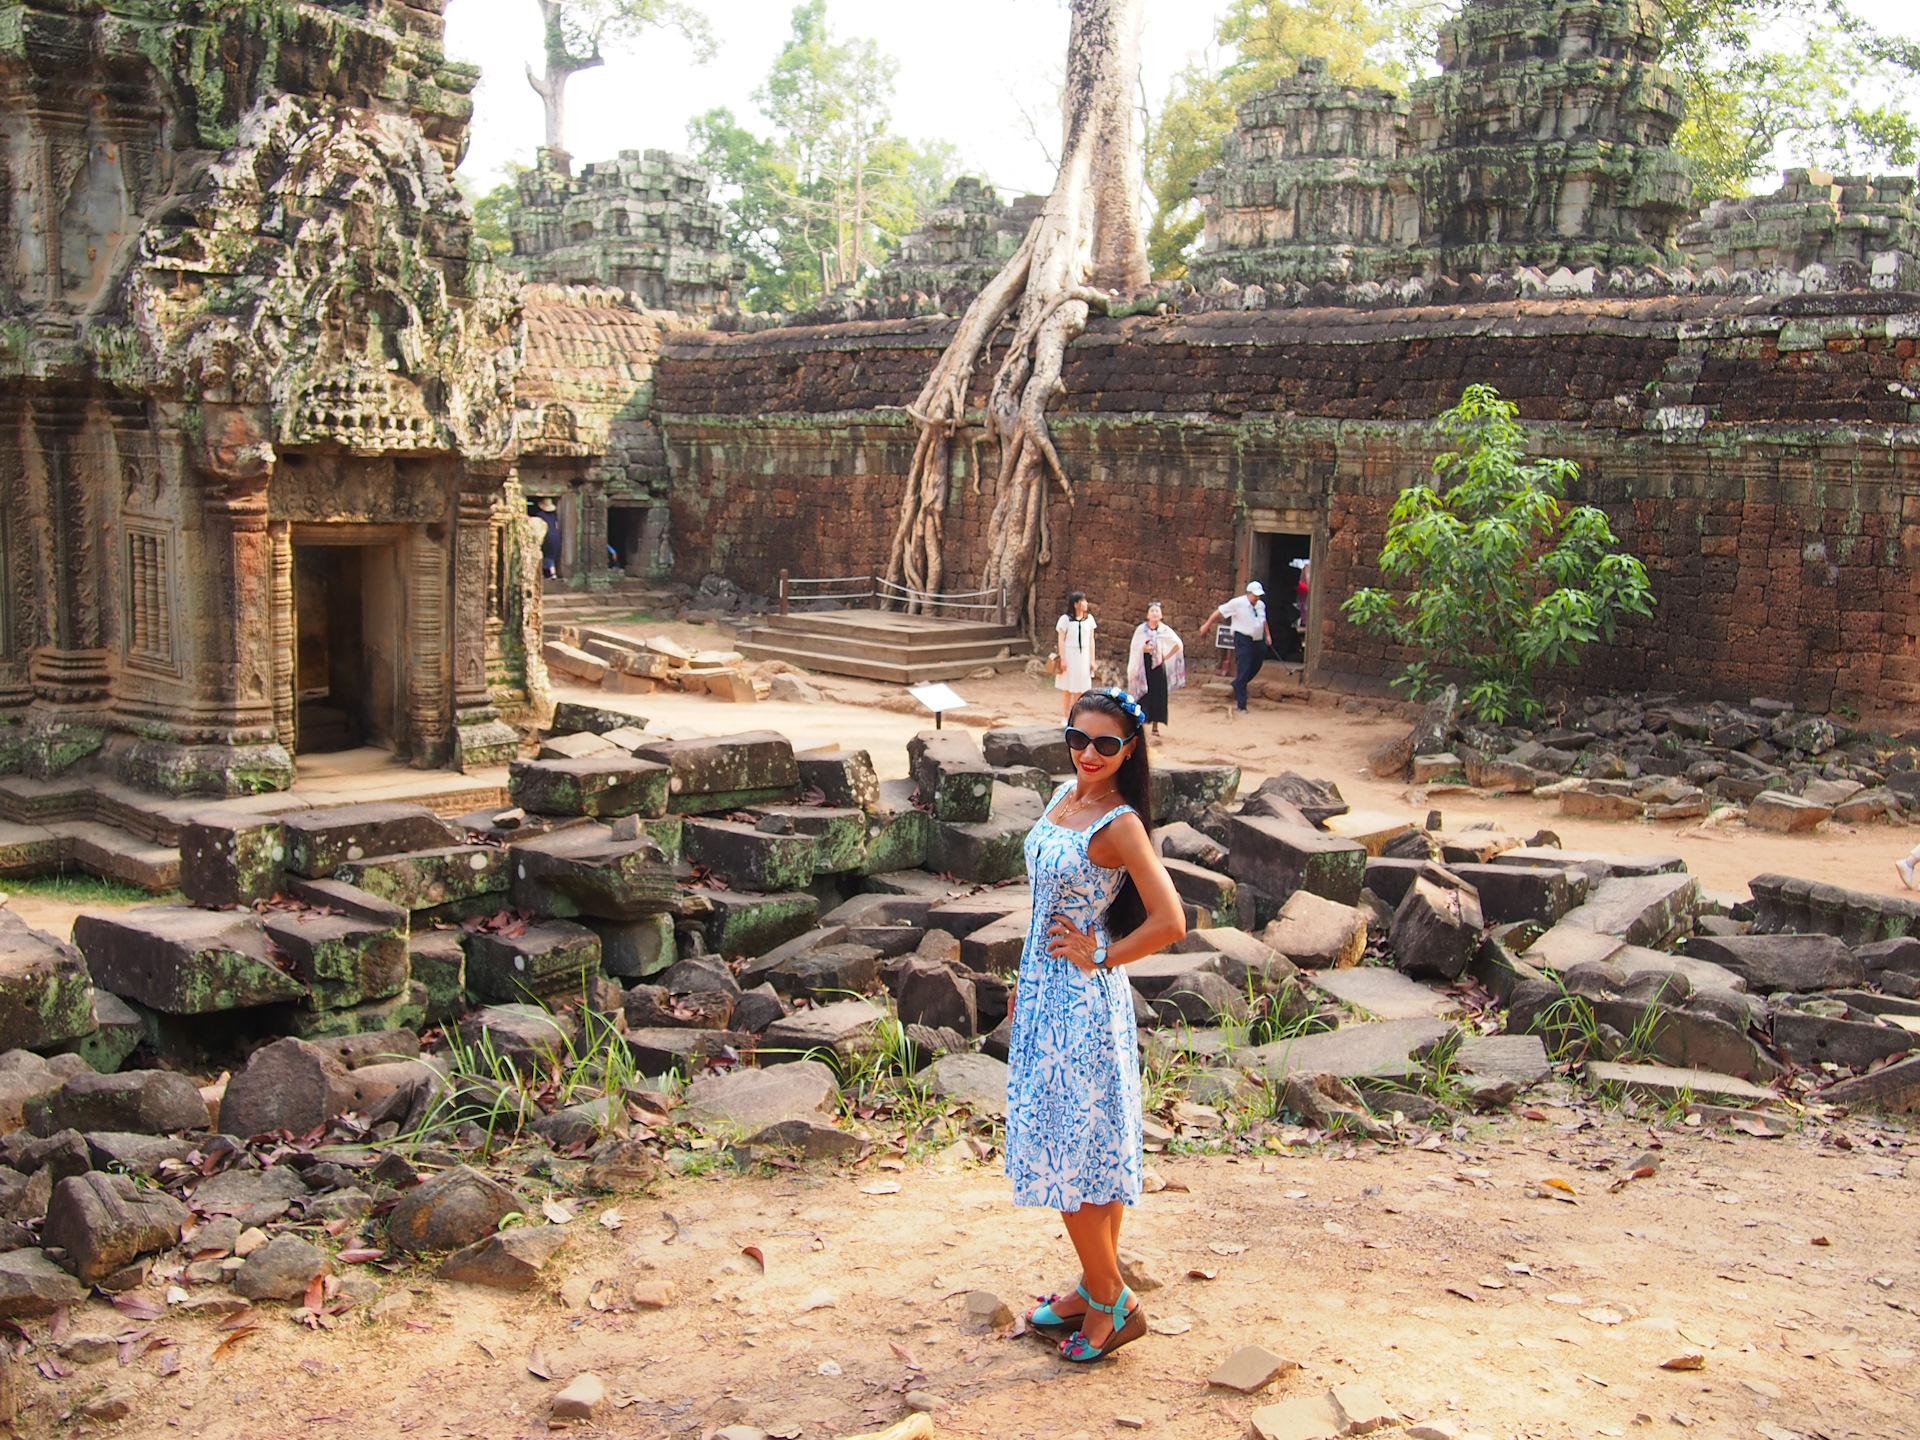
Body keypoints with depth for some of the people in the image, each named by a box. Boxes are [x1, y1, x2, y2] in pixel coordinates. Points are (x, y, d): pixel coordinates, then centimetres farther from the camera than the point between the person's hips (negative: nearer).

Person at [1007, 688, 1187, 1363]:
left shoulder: (1119, 824, -19)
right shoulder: (1066, 793, 6)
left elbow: (1170, 922, -25)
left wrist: (1099, 958, -14)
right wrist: (1027, 980, 19)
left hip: (1082, 1001, -8)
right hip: (1047, 991, 8)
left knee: (1069, 1152, -1)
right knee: (1086, 1145, 16)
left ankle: (1113, 1305, 12)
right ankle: (1096, 1287, 28)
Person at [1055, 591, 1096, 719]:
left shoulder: (1089, 618, 5)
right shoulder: (1065, 619, -6)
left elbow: (1091, 640, 9)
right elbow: (1060, 640, -6)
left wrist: (1092, 660, 7)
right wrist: (1062, 659, -11)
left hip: (1083, 656, 3)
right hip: (1069, 655, -3)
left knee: (1079, 690, 6)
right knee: (1068, 690, 2)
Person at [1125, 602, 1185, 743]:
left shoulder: (1165, 630, 1)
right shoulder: (1141, 629, 0)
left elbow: (1178, 644, 7)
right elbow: (1133, 648, 3)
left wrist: (1166, 656, 1)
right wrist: (1143, 649, -15)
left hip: (1158, 666, 1)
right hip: (1144, 666, -1)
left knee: (1158, 696, 0)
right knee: (1144, 695, -3)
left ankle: (1155, 728, 7)